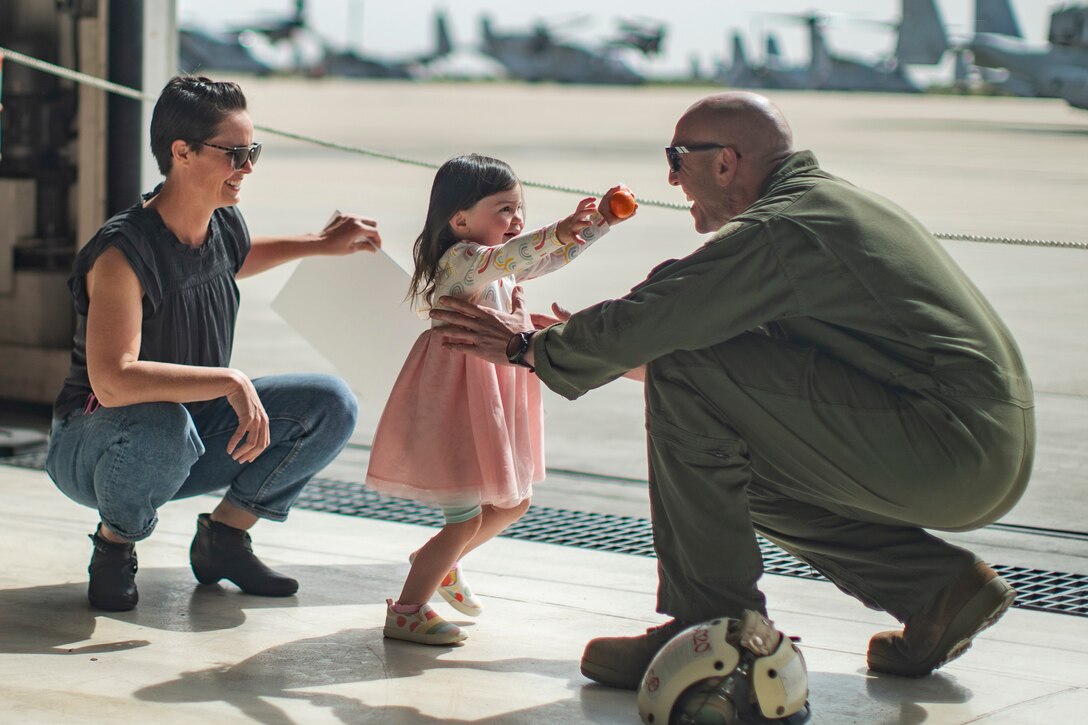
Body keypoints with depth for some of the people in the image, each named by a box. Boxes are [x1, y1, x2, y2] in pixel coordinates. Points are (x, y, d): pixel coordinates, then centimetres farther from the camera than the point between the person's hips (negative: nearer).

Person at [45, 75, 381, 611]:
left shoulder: (225, 224, -4)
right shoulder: (122, 254, -28)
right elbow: (112, 382, -40)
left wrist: (321, 244, 18)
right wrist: (229, 381, -39)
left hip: (195, 435, 7)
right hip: (94, 444, -7)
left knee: (331, 405, -5)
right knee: (161, 425, -42)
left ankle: (222, 537, 7)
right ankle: (114, 547, -10)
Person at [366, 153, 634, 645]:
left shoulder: (505, 268, 12)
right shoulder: (461, 259, -17)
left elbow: (557, 256, 17)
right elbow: (505, 257, -37)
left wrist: (601, 220, 5)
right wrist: (554, 233, -50)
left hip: (495, 400, 10)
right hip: (459, 403, -10)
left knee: (513, 501, 20)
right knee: (466, 518, -8)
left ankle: (438, 562, 38)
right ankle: (405, 612, 1)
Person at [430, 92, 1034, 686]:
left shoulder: (776, 230, -11)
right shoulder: (834, 201, 21)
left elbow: (644, 321, -11)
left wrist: (531, 346, 7)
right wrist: (578, 342, 31)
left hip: (954, 450, -10)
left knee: (688, 374, -11)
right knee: (735, 470, 22)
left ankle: (708, 623, -4)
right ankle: (936, 584, 15)